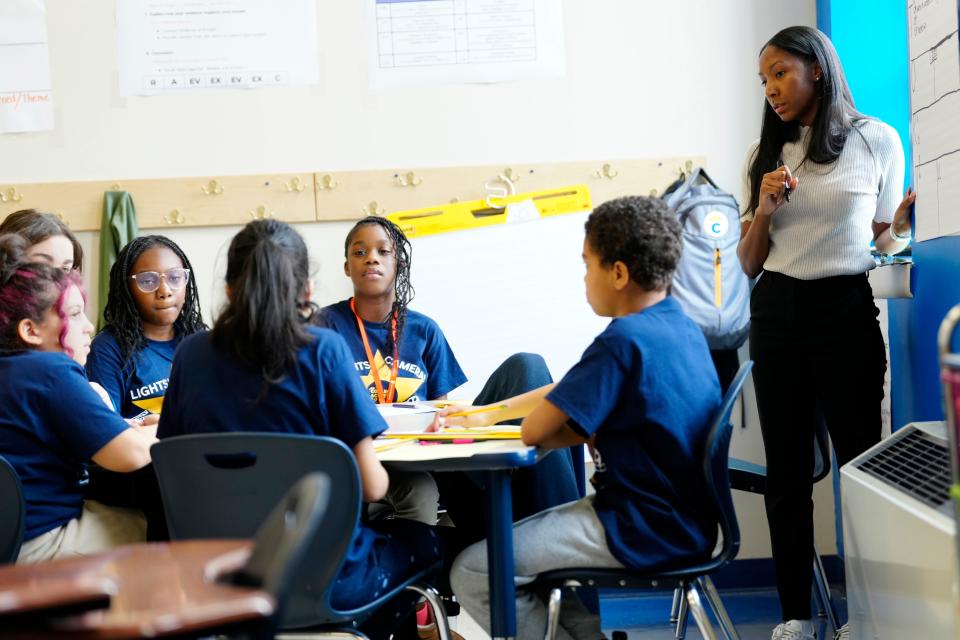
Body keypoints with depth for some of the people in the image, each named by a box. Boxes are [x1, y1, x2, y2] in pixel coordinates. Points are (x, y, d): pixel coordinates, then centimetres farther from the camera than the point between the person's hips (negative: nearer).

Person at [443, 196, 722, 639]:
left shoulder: (623, 340, -21)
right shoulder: (683, 328, 8)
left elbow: (534, 431, -17)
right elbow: (569, 390, 17)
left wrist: (592, 434, 0)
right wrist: (488, 414, 19)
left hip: (641, 535, -9)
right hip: (682, 524, 10)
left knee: (472, 574, -6)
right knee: (517, 539, 25)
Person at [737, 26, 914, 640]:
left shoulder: (876, 139, 1)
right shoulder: (766, 153, 11)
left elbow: (881, 244, 7)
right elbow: (749, 262, 11)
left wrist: (902, 225, -14)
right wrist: (764, 210, -6)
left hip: (846, 312, -3)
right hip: (776, 315, 4)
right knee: (787, 469, 6)